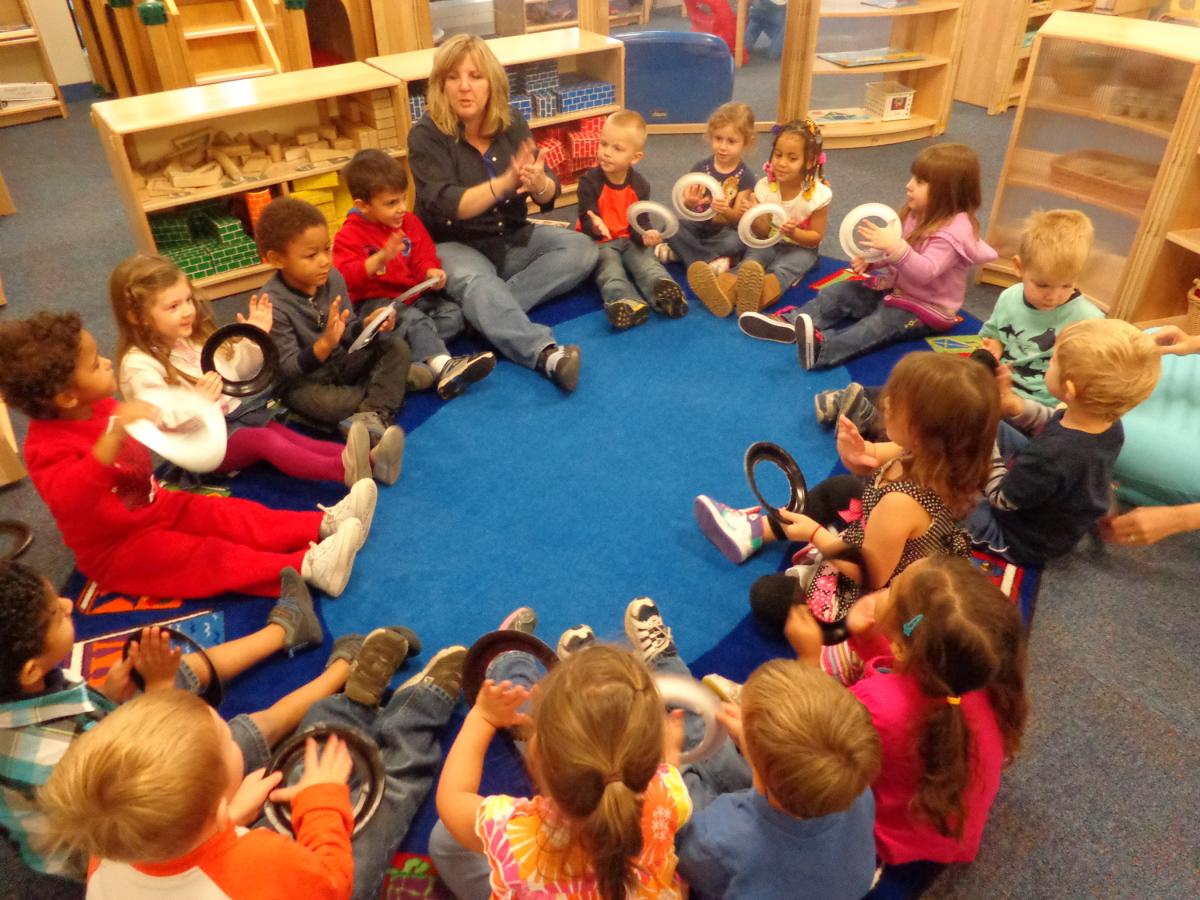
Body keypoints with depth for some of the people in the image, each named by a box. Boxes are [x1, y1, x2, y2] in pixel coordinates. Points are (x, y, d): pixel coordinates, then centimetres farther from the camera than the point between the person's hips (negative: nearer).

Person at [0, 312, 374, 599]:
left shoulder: (100, 408, 0)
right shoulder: (48, 446, -27)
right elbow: (68, 497, -48)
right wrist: (115, 434, -58)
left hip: (158, 506, 9)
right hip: (116, 549, -9)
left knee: (234, 516, -8)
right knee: (209, 559, -26)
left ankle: (325, 522, -19)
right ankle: (308, 566, -44)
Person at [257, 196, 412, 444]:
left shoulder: (332, 278, -6)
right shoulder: (273, 304, -24)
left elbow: (348, 333, 3)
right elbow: (287, 367, -24)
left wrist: (367, 325, -19)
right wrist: (325, 344, -39)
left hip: (342, 361, 7)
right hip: (303, 379, -6)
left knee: (398, 347, -8)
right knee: (324, 403, -38)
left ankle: (374, 415, -27)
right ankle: (388, 381, -12)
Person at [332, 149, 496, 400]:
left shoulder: (410, 222, 8)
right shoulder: (349, 235, -9)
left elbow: (424, 259, 8)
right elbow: (346, 277, -24)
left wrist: (431, 272, -19)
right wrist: (380, 259, -40)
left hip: (414, 295, 7)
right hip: (375, 303, -6)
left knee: (453, 314, -17)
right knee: (414, 320, -35)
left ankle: (417, 366, -37)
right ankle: (444, 367, -57)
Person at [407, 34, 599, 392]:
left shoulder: (511, 124, -1)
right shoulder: (427, 135, -14)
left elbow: (550, 195, -4)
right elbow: (446, 206, -26)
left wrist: (539, 183, -30)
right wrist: (505, 182, -40)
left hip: (511, 238, 6)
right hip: (453, 244, -5)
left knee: (581, 249, -13)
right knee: (476, 282, -37)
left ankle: (485, 312, -27)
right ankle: (548, 354, -55)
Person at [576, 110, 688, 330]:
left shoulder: (640, 185, 0)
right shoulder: (589, 180, -11)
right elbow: (586, 218, -16)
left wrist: (644, 235, -25)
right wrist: (594, 226, -42)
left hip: (630, 239, 4)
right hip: (599, 242, -4)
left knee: (647, 261, -24)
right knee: (610, 268, -30)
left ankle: (663, 290, -51)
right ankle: (625, 302, -57)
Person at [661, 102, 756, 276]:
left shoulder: (745, 176, -8)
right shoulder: (701, 167, -3)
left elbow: (737, 219, -13)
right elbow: (685, 203, -5)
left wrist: (727, 211, -37)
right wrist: (689, 203, -31)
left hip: (724, 231, -2)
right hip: (698, 225, 2)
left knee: (737, 241, -34)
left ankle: (679, 251, -24)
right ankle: (711, 260, -22)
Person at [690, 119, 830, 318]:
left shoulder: (817, 194, -15)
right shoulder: (765, 186, -7)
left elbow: (816, 237, -8)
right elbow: (763, 233, -5)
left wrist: (794, 233, -29)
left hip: (800, 247, -3)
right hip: (769, 243, 3)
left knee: (783, 268, -35)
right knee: (749, 264, -29)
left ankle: (753, 299, -68)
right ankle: (725, 290, -63)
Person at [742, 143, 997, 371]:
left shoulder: (954, 230, -21)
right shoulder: (916, 214, 6)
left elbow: (926, 272, -34)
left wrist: (894, 247, -47)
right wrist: (871, 260, -5)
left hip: (927, 309, -9)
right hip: (896, 288, 9)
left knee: (880, 323, -34)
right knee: (840, 291, -5)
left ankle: (822, 348, -60)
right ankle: (793, 324, -27)